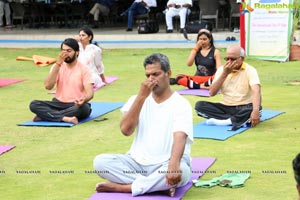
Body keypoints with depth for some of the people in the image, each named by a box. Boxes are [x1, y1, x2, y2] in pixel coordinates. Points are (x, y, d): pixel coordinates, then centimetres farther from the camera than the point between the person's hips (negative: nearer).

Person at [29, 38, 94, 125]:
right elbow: (48, 86, -13)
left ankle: (45, 115, -29)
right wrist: (58, 63, -17)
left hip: (76, 105, -3)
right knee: (34, 104, -20)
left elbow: (90, 93, -15)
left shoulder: (83, 69, -5)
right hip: (59, 104, 3)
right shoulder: (57, 66, 3)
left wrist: (84, 100, -40)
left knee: (83, 108, -39)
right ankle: (65, 118, -34)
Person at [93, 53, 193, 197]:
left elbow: (180, 138, -25)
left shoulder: (181, 104, -6)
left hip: (165, 165, -4)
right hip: (138, 161, 4)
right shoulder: (137, 99, 7)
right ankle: (159, 186, -26)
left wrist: (174, 164, -46)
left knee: (181, 170, -38)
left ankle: (122, 187, -27)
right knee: (100, 161, -20)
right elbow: (126, 130, -10)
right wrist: (141, 96, -14)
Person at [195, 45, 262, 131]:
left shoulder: (250, 70, -8)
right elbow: (212, 93, -3)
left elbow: (256, 91, -25)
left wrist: (256, 111, -44)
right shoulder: (221, 69, 6)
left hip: (244, 107, -5)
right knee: (199, 105, -18)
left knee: (252, 109, -38)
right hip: (226, 107, 5)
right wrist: (225, 74, -11)